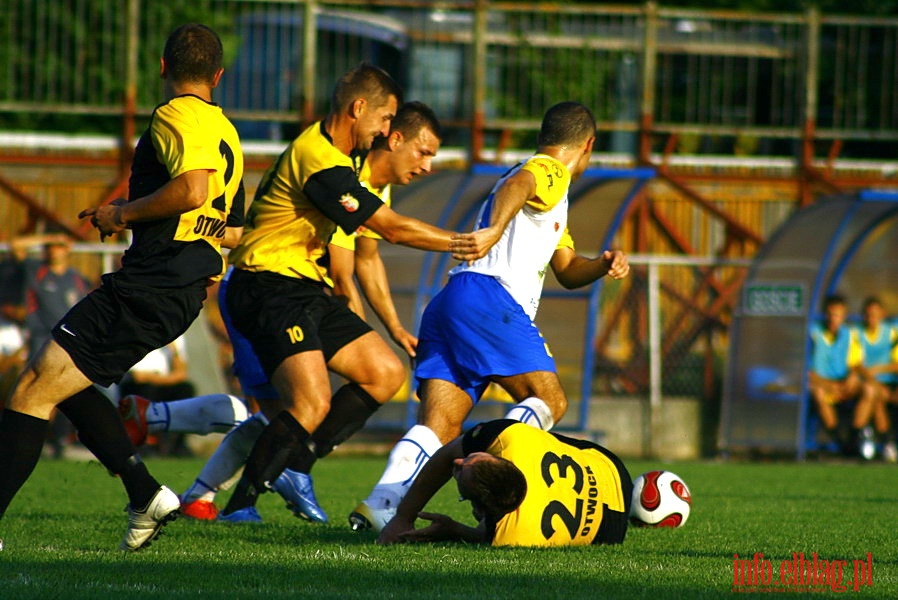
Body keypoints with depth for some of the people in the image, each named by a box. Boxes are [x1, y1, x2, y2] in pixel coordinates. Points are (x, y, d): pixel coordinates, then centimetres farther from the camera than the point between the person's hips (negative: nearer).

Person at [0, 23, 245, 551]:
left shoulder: (175, 116, -7)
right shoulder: (225, 132, 21)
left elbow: (193, 189, -25)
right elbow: (233, 231, 26)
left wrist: (123, 214, -11)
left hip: (149, 286, -10)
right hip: (183, 290, 10)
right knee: (62, 380, 20)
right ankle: (146, 495, 16)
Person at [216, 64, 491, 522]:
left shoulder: (335, 155, 14)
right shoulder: (320, 162, -20)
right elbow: (393, 228, -17)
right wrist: (460, 243, -6)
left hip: (306, 288, 10)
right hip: (269, 290, -10)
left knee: (386, 374, 5)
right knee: (313, 402, -24)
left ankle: (294, 464, 7)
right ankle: (239, 505, -15)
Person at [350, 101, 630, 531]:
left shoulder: (551, 192, 37)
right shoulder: (549, 172, 6)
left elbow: (566, 271, 40)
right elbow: (516, 185, -19)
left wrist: (602, 265, 19)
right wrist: (495, 230, -39)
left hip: (448, 303, 8)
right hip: (489, 297, -8)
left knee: (439, 425, -6)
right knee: (549, 401, -5)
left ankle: (384, 502, -26)